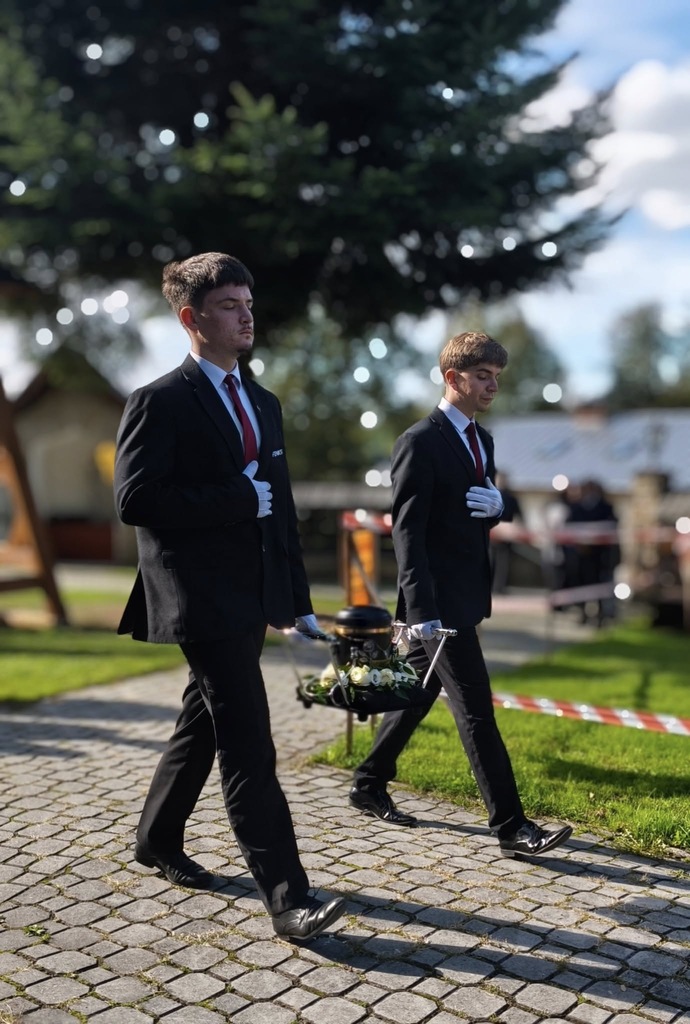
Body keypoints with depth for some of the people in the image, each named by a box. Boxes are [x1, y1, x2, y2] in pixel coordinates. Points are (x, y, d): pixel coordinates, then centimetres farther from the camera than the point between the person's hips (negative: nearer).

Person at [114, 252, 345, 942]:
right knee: (248, 744, -9)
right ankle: (286, 896, -2)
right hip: (202, 599, -8)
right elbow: (135, 498, -19)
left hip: (253, 596, 8)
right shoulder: (160, 402, -8)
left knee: (204, 725, 19)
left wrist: (300, 601, 15)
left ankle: (157, 841, 38)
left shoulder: (263, 404, 15)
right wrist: (239, 498, -18)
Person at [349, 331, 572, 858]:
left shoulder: (482, 439, 12)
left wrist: (496, 504, -6)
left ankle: (369, 784, 32)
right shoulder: (420, 442, -13)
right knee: (477, 711, -5)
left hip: (465, 596, 9)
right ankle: (512, 826, 2)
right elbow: (408, 531, -18)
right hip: (438, 599, -9)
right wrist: (421, 610, -25)